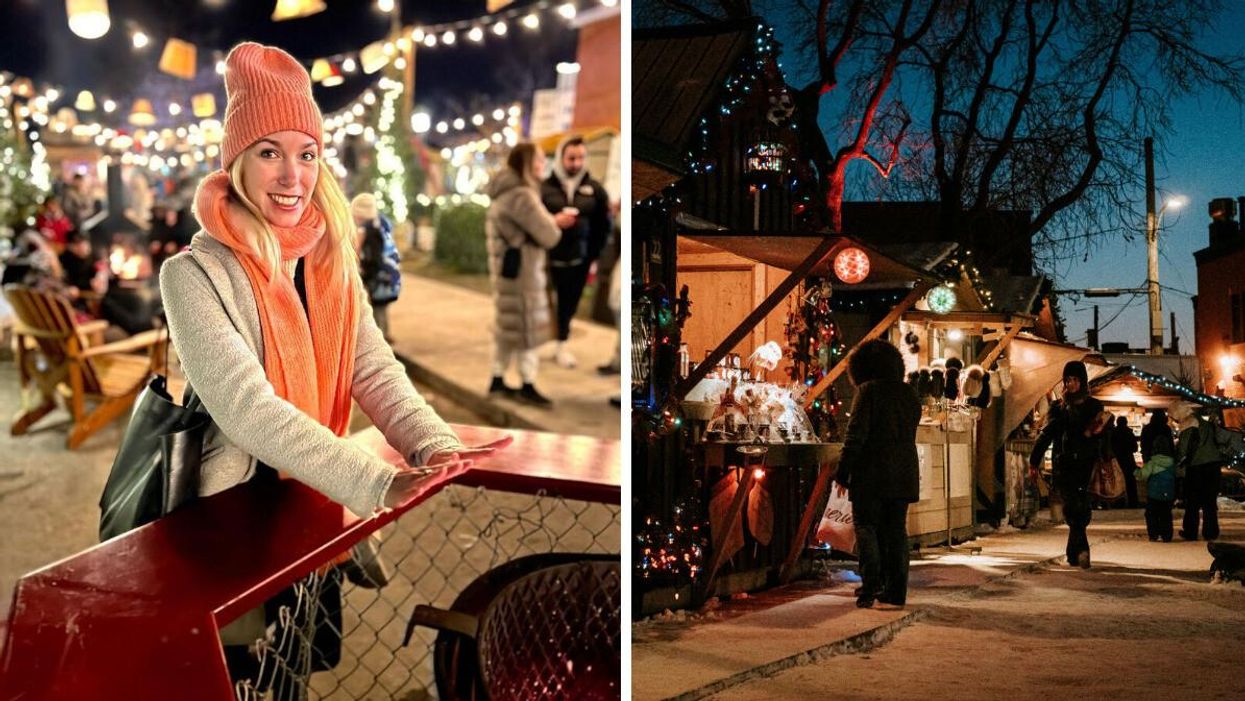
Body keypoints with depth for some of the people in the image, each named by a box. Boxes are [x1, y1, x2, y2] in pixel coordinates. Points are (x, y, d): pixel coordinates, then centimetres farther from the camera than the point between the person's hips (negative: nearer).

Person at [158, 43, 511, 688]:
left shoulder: (330, 262, 5)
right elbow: (245, 406, -25)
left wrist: (437, 448, -23)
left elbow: (374, 372, -3)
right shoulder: (194, 275, -14)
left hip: (319, 501, 5)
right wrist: (379, 483, -35)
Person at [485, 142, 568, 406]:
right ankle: (528, 386, 6)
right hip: (521, 271, -10)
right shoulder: (521, 195, -20)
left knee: (509, 327, 16)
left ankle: (498, 381, 22)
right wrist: (556, 223, 3)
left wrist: (553, 220, 10)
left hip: (506, 268, 10)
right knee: (527, 328, -1)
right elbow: (548, 236, -19)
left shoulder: (505, 193, 13)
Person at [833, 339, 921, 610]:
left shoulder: (868, 390, -7)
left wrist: (843, 473, -10)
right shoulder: (909, 393, 14)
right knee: (895, 531, 8)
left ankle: (871, 591, -7)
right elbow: (910, 433, 16)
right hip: (904, 474, 6)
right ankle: (895, 594, 8)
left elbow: (856, 434, -13)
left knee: (867, 528, 1)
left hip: (872, 473, -6)